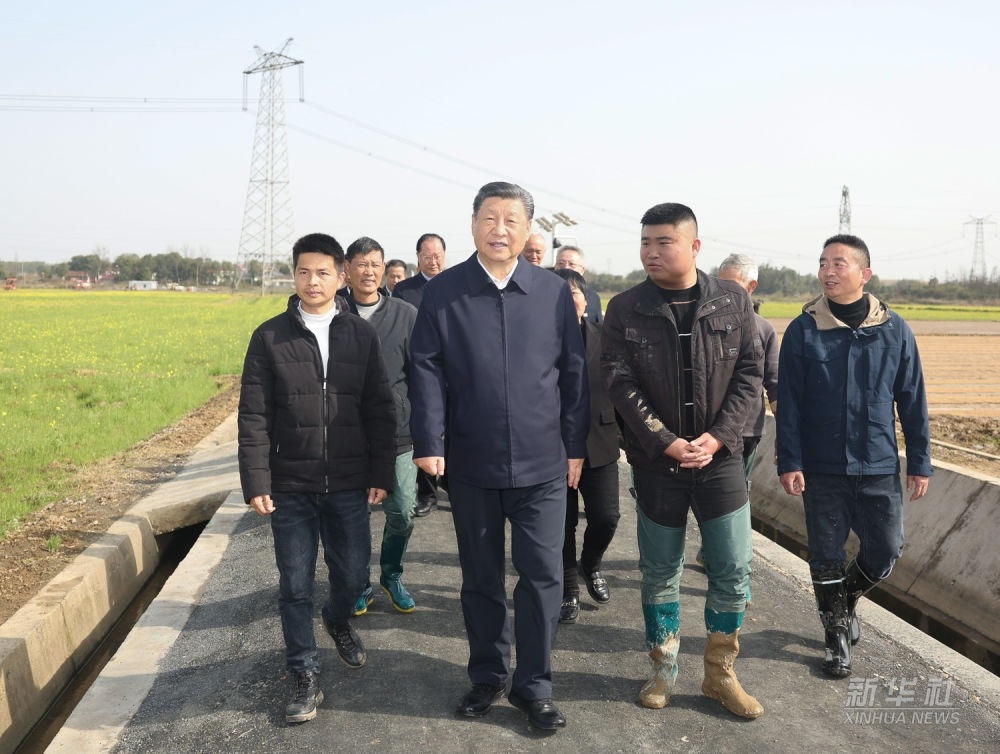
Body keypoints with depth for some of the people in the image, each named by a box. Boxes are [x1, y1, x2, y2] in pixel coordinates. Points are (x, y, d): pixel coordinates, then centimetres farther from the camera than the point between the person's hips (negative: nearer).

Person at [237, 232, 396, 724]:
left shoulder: (361, 335, 2)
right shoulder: (270, 337, -2)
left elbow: (379, 410, 4)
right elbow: (253, 416, -3)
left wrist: (381, 474, 0)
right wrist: (255, 481, -9)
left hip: (349, 484, 1)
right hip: (291, 486, -1)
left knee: (352, 574, 11)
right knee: (295, 585, 5)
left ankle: (337, 620, 44)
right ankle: (305, 677, 21)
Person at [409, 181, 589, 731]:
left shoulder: (554, 292, 1)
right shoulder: (441, 292, -1)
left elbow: (574, 373, 4)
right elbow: (427, 372, -3)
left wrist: (576, 446, 3)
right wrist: (429, 443, -11)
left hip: (543, 465, 0)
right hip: (471, 465, 0)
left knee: (542, 576, 3)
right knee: (480, 578, 14)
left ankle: (533, 685, 20)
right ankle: (487, 676, 31)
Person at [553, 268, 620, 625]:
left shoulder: (604, 337, 3)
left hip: (599, 444, 2)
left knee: (605, 518, -1)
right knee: (562, 524, 7)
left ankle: (591, 566, 32)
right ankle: (568, 590, 28)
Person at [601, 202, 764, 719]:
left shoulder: (733, 301, -1)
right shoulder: (625, 310, -4)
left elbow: (749, 372, -2)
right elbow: (621, 385, -8)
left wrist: (718, 437, -13)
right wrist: (665, 443, -16)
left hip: (720, 458, 1)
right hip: (655, 461, -1)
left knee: (733, 571, 6)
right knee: (660, 573, 10)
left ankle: (720, 674, 24)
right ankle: (664, 671, 28)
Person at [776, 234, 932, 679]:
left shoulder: (894, 330, -2)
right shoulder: (803, 330, -5)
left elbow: (913, 401, 3)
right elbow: (788, 403, -4)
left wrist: (919, 462, 3)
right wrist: (789, 462, -9)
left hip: (879, 467, 1)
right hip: (821, 469, -1)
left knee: (885, 551, 8)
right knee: (826, 556, 8)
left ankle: (846, 600, 38)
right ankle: (837, 635, 27)